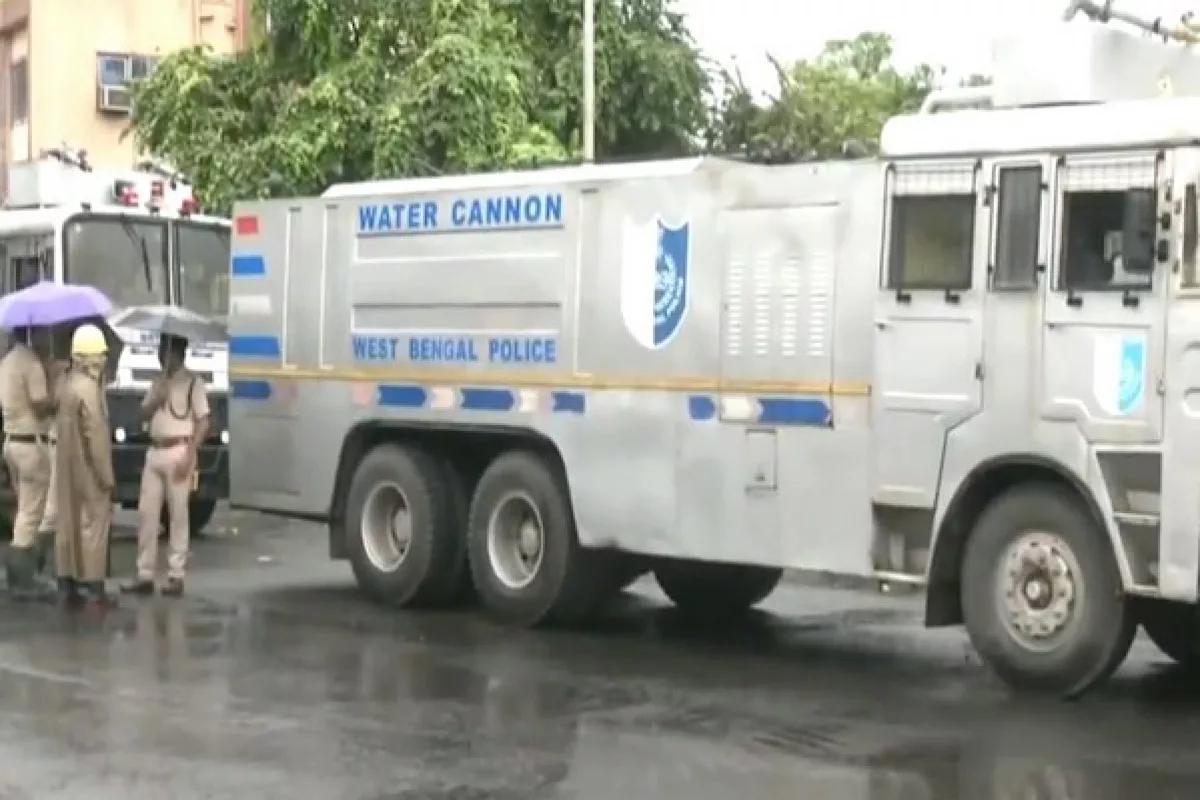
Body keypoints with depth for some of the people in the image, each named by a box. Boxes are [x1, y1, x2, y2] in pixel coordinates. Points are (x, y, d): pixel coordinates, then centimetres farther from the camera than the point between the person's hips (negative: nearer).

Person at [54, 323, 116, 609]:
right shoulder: (88, 388, -19)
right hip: (87, 468, -9)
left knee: (69, 522, 11)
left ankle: (67, 584, 16)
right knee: (92, 523, -4)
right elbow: (96, 435, -21)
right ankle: (93, 587, -3)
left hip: (69, 467, 9)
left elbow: (69, 428, 12)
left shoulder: (70, 383, 9)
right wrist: (106, 474, -16)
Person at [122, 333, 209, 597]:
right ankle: (144, 575, 8)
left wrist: (189, 456, -17)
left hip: (178, 452, -7)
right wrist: (156, 399, -8)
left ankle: (176, 576, 2)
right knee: (146, 513, 4)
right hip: (154, 451, 7)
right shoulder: (159, 382, 16)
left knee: (178, 516, -2)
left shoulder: (193, 382, -5)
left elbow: (203, 423, -10)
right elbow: (144, 414, 13)